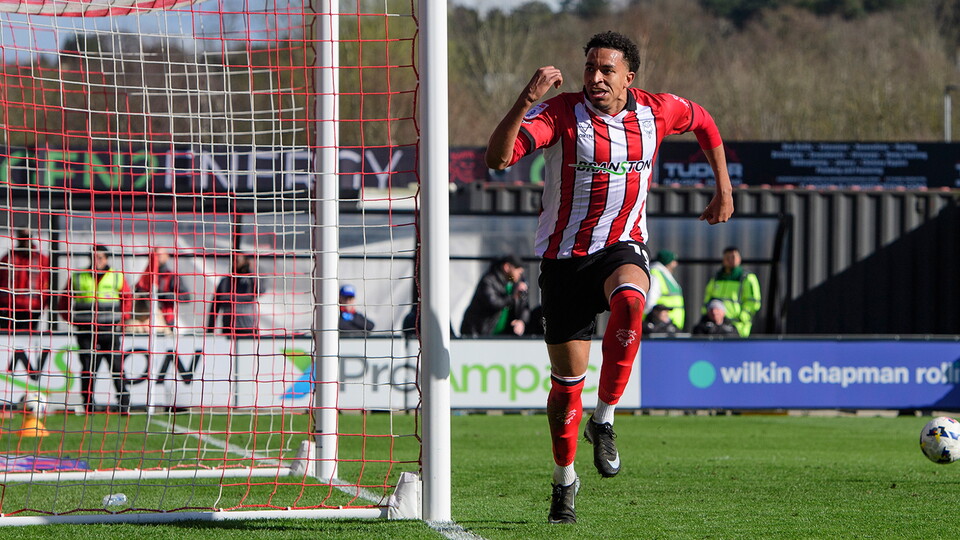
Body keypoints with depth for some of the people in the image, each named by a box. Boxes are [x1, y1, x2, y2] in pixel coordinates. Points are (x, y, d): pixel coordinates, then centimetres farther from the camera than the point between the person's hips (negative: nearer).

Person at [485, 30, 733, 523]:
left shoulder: (656, 112, -5)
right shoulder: (560, 112, -15)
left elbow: (703, 121, 19)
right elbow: (498, 157, -29)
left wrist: (724, 190, 18)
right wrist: (526, 101, -41)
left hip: (623, 246, 1)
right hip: (564, 255, -1)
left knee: (629, 300, -37)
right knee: (566, 378, 5)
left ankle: (604, 420, -21)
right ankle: (564, 480, 28)